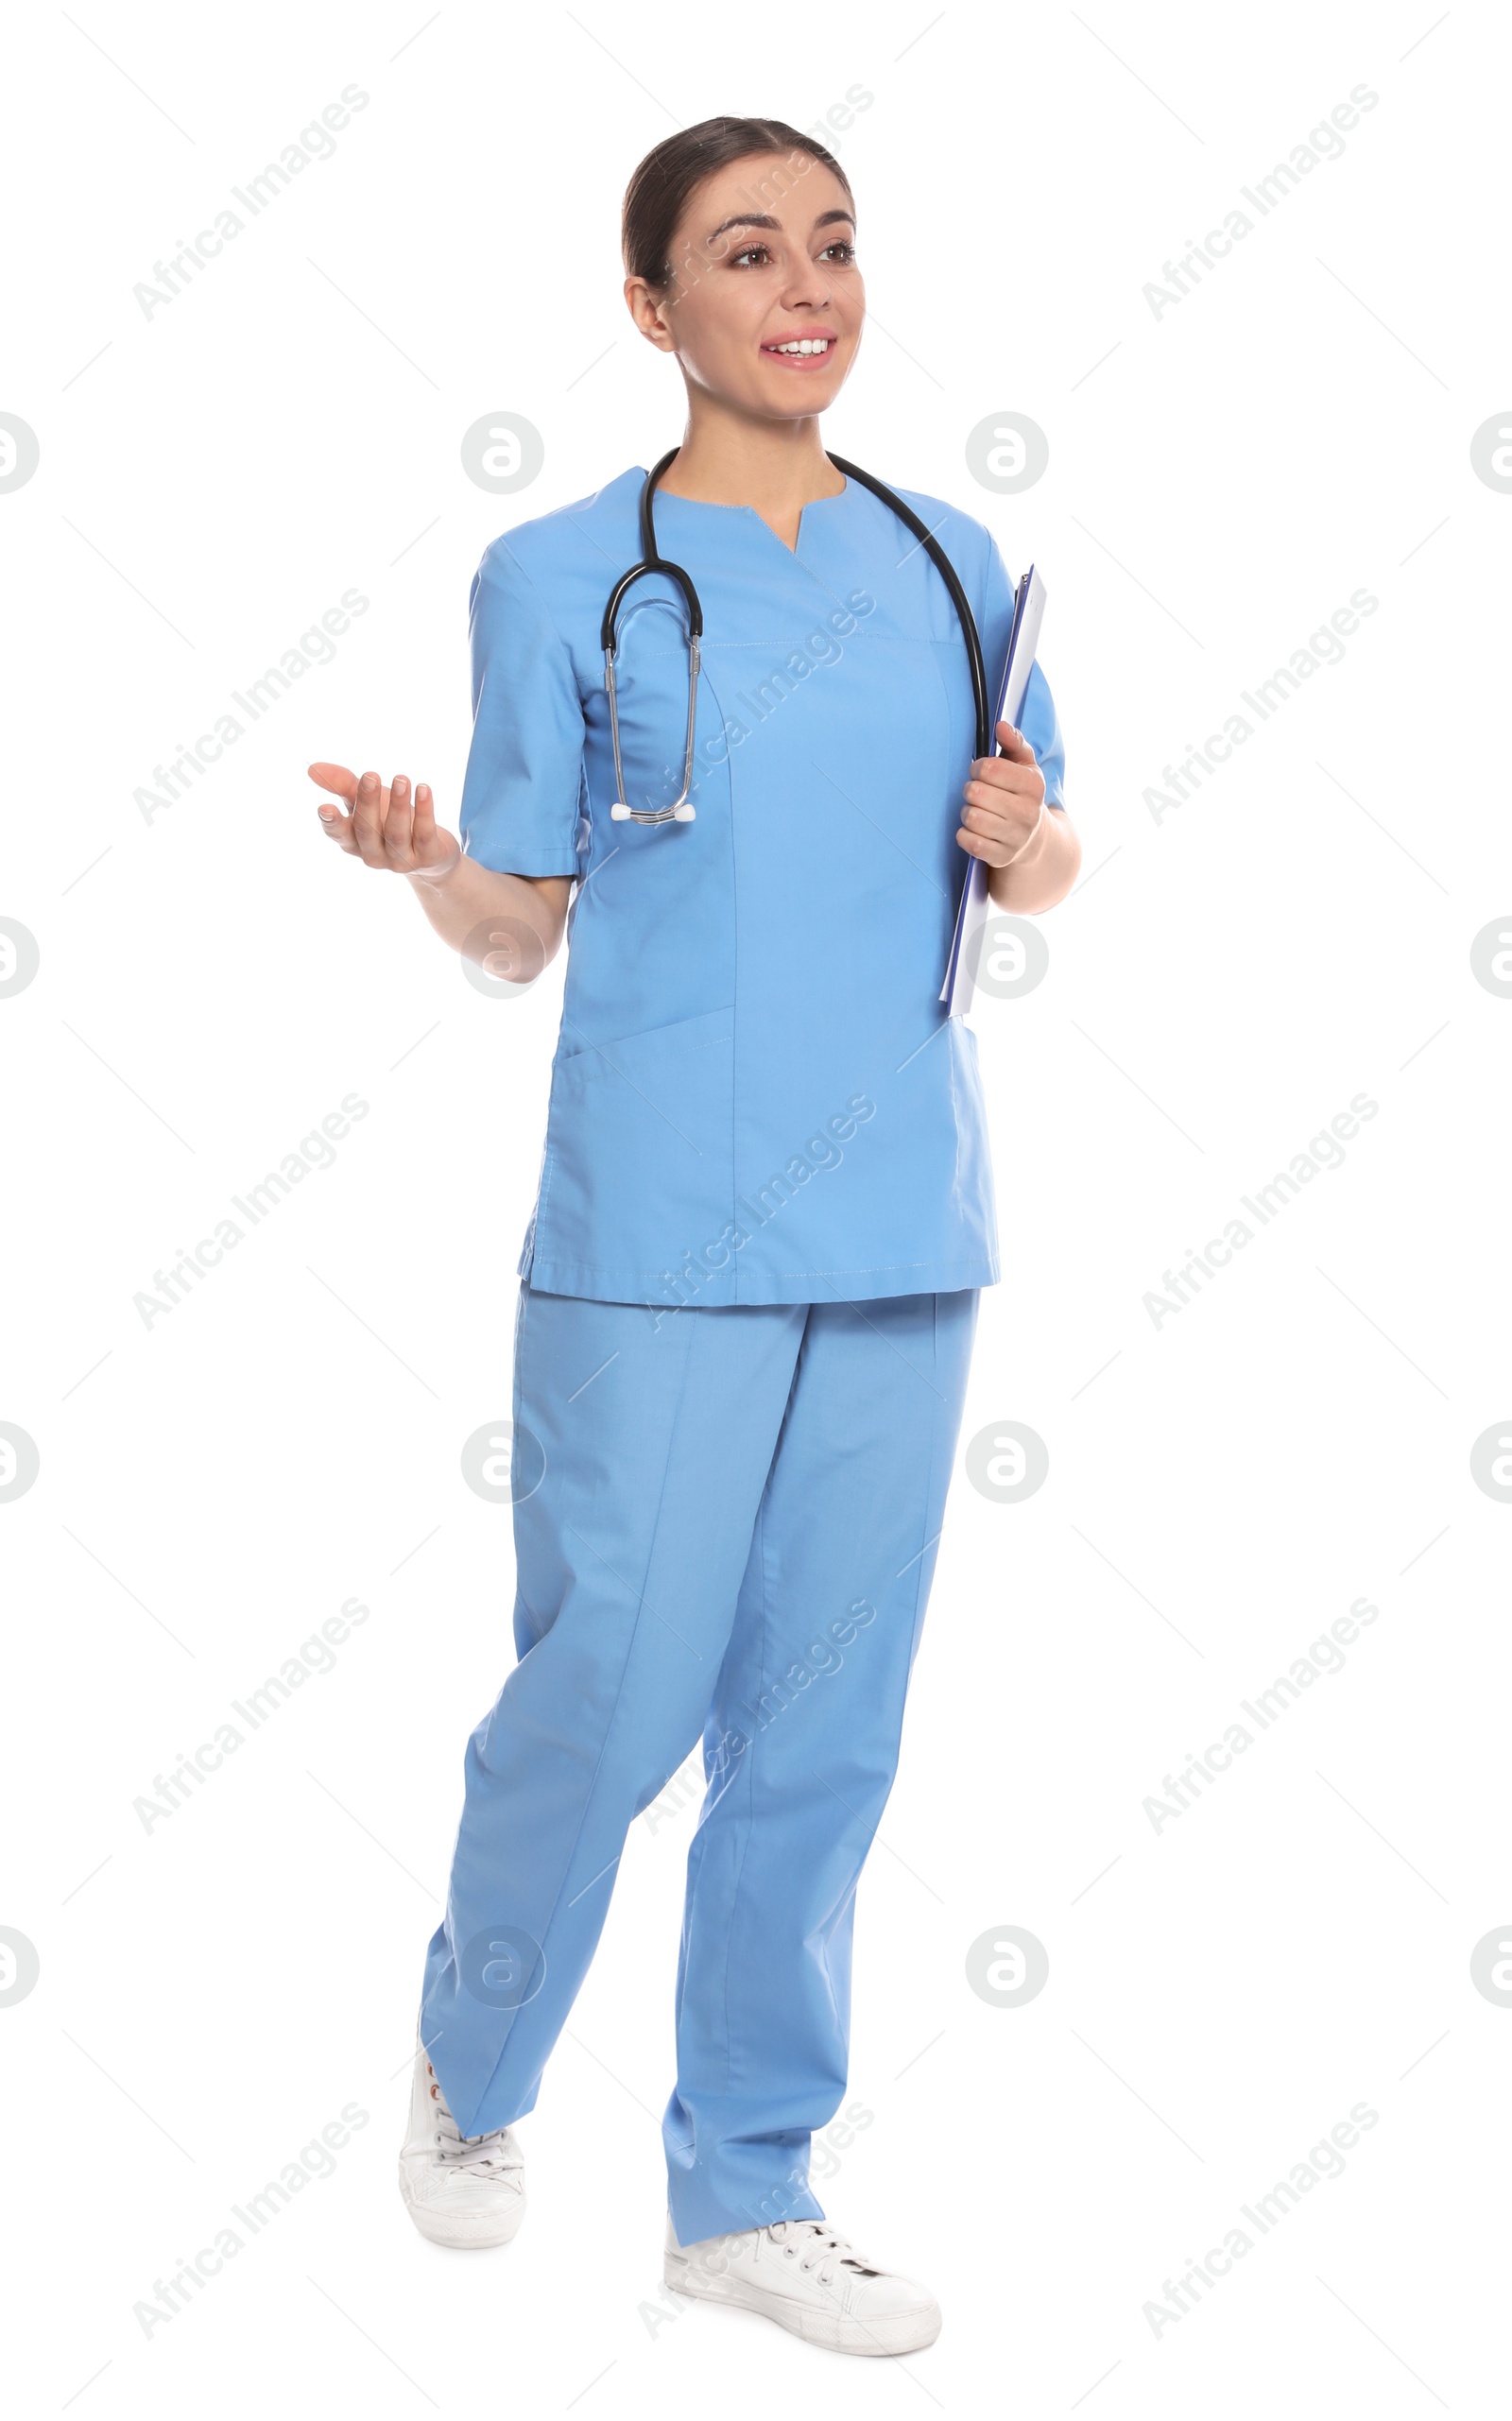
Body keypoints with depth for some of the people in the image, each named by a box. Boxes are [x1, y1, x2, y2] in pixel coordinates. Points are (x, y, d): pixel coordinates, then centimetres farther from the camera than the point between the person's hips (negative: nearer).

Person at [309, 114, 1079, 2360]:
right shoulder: (563, 577, 0)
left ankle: (748, 2188, 23)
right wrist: (423, 858, -19)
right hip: (659, 1228, -4)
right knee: (612, 1701, 0)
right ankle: (472, 2061, 30)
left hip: (901, 1223, 4)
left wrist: (1028, 840, -4)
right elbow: (520, 928, 2)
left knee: (824, 1728, 8)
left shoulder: (949, 563, 11)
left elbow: (1044, 873, 18)